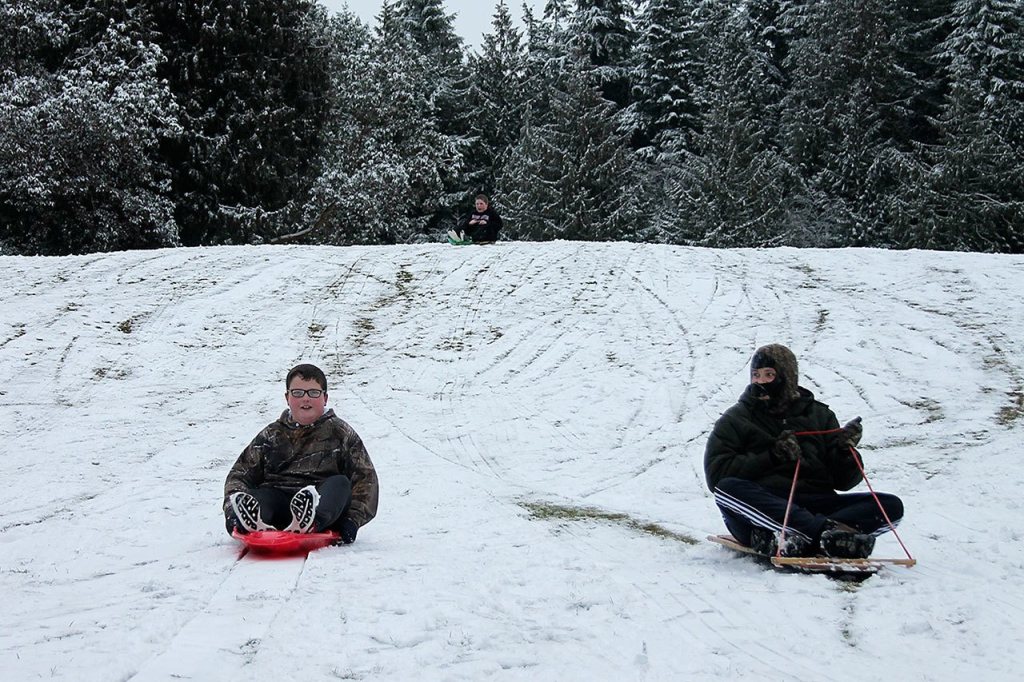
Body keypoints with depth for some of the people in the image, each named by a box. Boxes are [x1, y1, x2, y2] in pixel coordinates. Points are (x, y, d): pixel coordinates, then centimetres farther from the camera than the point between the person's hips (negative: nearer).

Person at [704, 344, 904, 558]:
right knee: (727, 487, -34)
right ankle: (827, 531, -44)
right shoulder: (735, 419, 15)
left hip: (813, 504, 3)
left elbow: (842, 481, 16)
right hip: (760, 506, -2)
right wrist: (771, 457, -7)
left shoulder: (819, 415, 20)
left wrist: (846, 452, -5)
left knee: (891, 505, -18)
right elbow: (716, 473, 0)